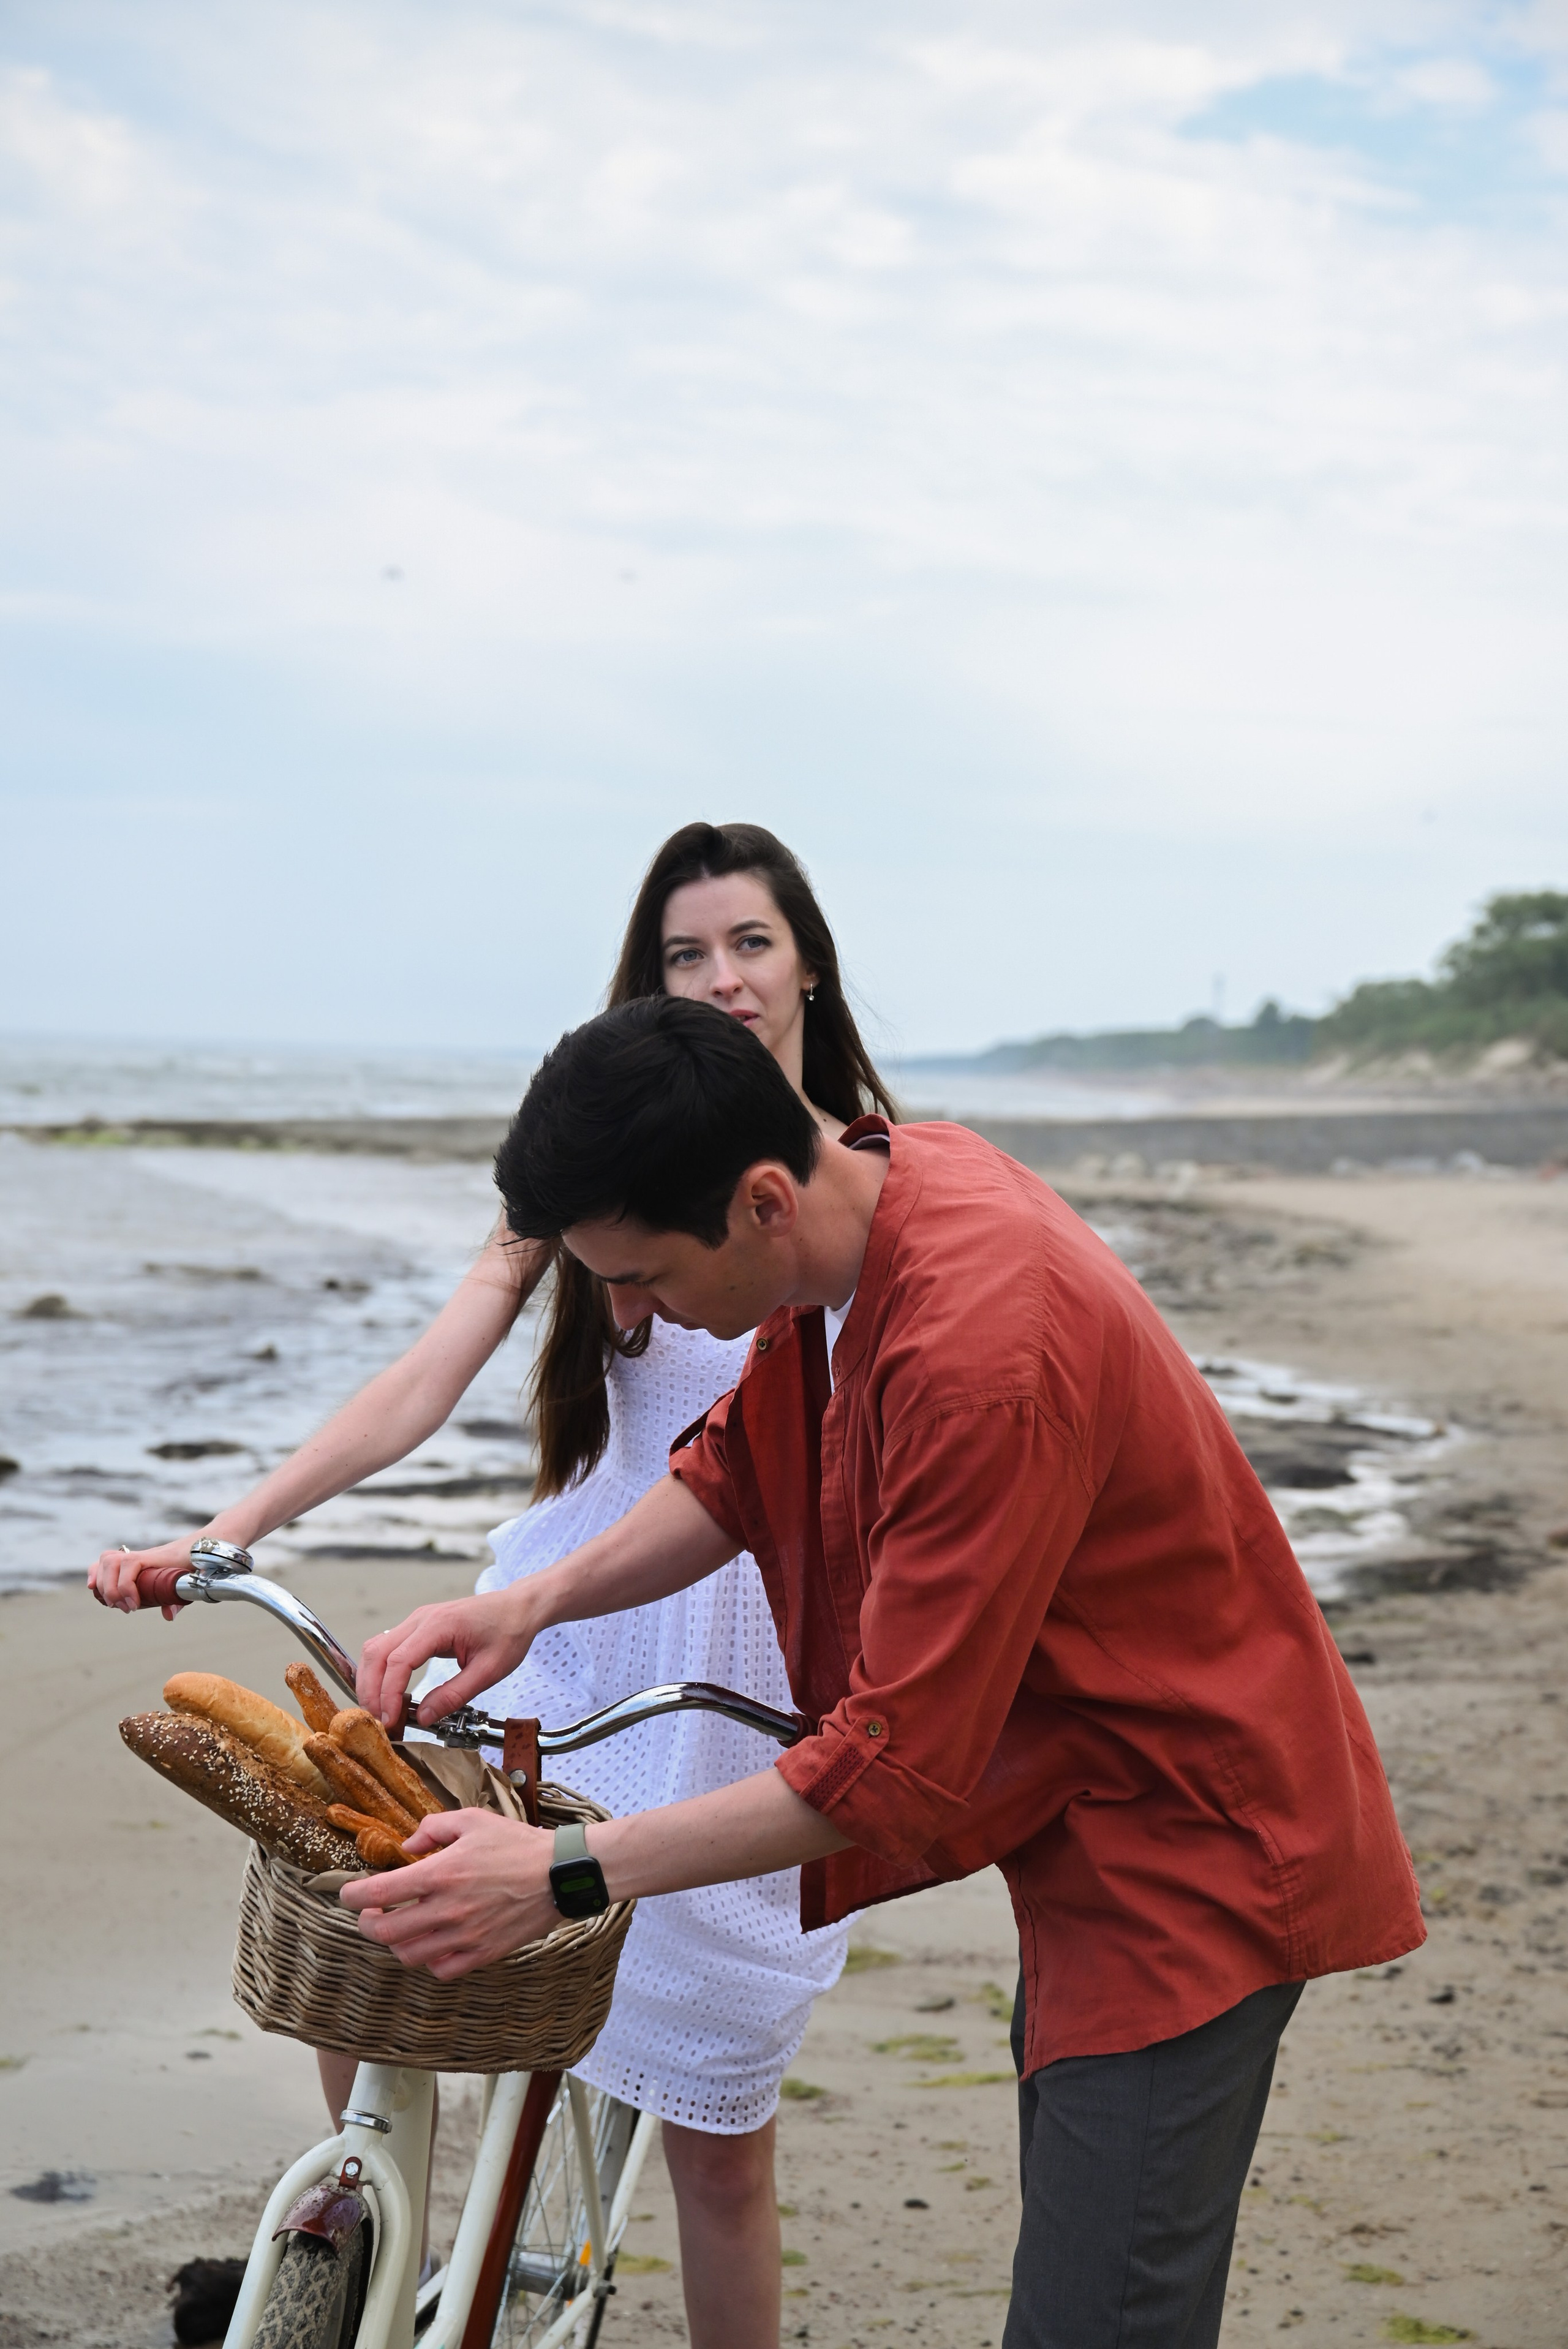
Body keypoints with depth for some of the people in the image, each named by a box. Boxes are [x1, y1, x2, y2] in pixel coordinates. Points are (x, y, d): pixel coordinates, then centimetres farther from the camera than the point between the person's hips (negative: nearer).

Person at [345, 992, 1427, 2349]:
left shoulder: (980, 1347, -32)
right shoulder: (882, 1177, -3)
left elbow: (895, 1765, -28)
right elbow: (739, 1469, 13)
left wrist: (564, 1878, -24)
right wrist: (534, 1604, -3)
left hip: (1185, 1843, -10)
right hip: (1089, 1814, 10)